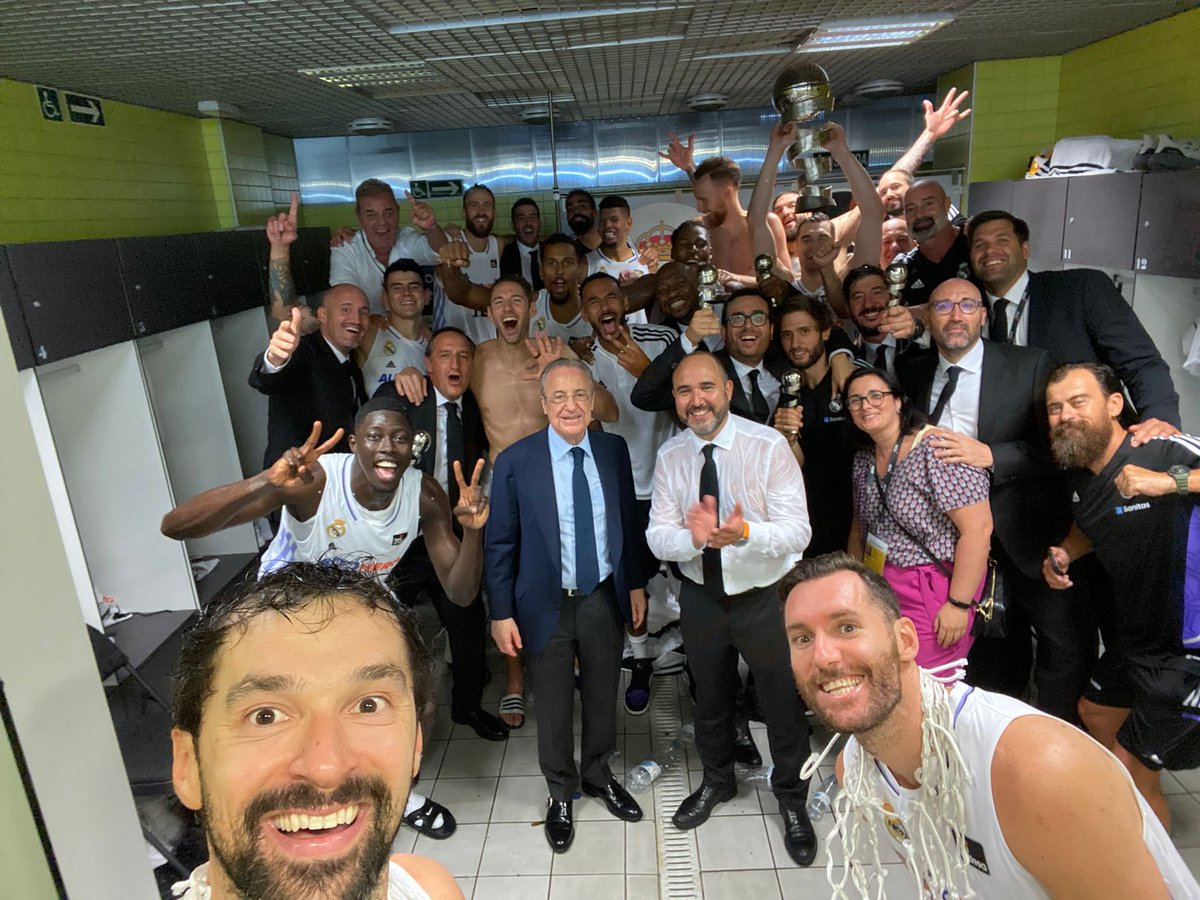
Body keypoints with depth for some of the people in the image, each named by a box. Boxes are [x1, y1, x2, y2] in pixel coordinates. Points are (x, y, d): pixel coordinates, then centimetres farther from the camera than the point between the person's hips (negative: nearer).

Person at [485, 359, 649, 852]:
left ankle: (599, 775, 47)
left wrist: (636, 583, 8)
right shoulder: (515, 461, -14)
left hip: (605, 597, 3)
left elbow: (627, 522, 6)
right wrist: (501, 612, -7)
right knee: (554, 704, 15)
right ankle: (560, 792, 40)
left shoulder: (614, 450, -5)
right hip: (547, 603, -3)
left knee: (603, 695, 21)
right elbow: (500, 543, -8)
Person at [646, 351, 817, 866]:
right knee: (709, 698, 24)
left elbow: (798, 532, -21)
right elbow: (658, 538, -10)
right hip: (701, 596, 3)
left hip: (764, 596, -3)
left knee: (783, 704, 15)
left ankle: (792, 799, 45)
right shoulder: (670, 456, -7)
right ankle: (716, 781, 54)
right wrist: (694, 535, -32)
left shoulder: (769, 446, -19)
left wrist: (743, 533, -41)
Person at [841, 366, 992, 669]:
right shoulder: (863, 458, 6)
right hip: (878, 585, 7)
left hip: (933, 595, -7)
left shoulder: (937, 450, -18)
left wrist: (959, 604, -19)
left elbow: (978, 528, -21)